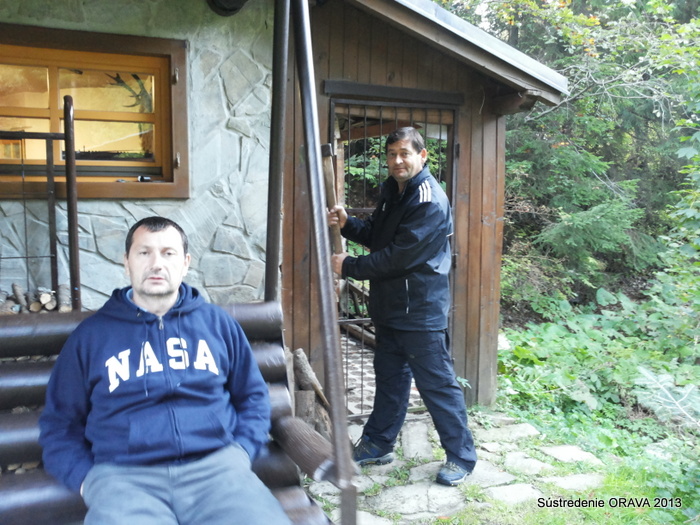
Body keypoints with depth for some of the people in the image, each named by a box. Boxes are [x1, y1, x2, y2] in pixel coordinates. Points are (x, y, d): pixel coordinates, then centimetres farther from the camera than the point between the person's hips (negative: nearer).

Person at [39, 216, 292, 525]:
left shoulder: (218, 323, 14)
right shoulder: (91, 335, 12)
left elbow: (253, 397, 18)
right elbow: (59, 423, 14)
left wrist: (240, 455, 3)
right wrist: (87, 479, -1)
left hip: (215, 464, 1)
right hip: (124, 475, -1)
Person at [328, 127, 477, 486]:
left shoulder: (429, 201, -20)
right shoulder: (392, 191, 11)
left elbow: (399, 256, -24)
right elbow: (377, 236, 19)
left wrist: (349, 267, -15)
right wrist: (347, 224, 0)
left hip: (420, 311, -9)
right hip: (389, 307, 9)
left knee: (437, 384, 1)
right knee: (389, 377, 19)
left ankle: (461, 456, 16)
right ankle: (377, 445, 34)